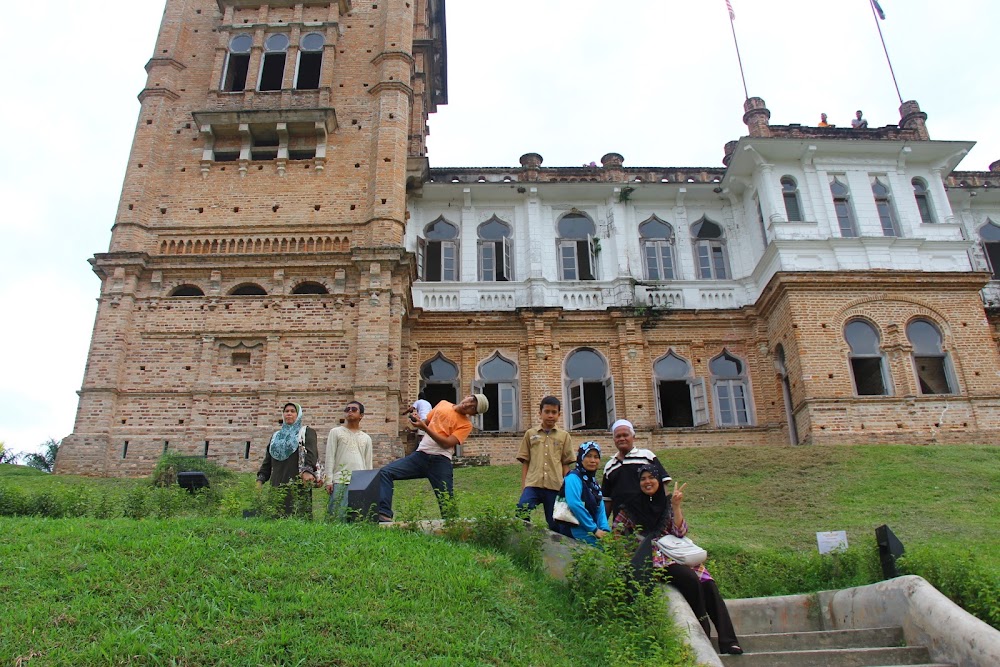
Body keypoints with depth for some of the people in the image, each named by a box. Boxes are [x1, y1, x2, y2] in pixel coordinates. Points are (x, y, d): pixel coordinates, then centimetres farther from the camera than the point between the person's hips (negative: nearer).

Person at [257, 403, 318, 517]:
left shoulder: (307, 432, 8)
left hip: (298, 484, -5)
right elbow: (267, 460, 23)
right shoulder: (276, 435, 25)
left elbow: (311, 452, -10)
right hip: (277, 484, 5)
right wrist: (260, 480, 10)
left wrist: (307, 470, -27)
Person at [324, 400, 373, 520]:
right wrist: (329, 480, -6)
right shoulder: (336, 432, 9)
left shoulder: (366, 438, 18)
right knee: (338, 516, -10)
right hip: (340, 481, -3)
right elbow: (330, 457, 2)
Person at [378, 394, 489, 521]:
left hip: (440, 462, -4)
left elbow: (447, 443, -13)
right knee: (386, 472, -12)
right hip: (420, 455, 4)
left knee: (447, 501, -9)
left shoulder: (466, 425, -1)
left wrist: (424, 428, -21)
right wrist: (418, 421, 0)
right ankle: (384, 514, -20)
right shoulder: (443, 404, 14)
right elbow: (427, 422, 25)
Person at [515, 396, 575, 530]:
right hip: (532, 485, 0)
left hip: (555, 487, 1)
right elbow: (525, 462, 10)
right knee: (521, 514, -23)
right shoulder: (530, 434, 11)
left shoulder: (564, 436, 11)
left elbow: (566, 464, 11)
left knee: (555, 524, 4)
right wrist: (523, 486, 5)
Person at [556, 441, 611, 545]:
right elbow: (575, 505, -22)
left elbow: (600, 509, 12)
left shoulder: (593, 481, 17)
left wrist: (605, 529, -5)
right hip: (576, 530, -8)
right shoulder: (574, 477, -9)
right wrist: (595, 529, -18)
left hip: (590, 528, 8)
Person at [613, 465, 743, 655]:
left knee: (708, 584, -21)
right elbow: (616, 531, 14)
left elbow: (681, 532, 1)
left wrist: (676, 506, -9)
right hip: (655, 560, -3)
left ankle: (727, 641, -21)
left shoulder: (668, 503, 13)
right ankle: (702, 632, -17)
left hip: (678, 553, 3)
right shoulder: (632, 506, 7)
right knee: (690, 578, -30)